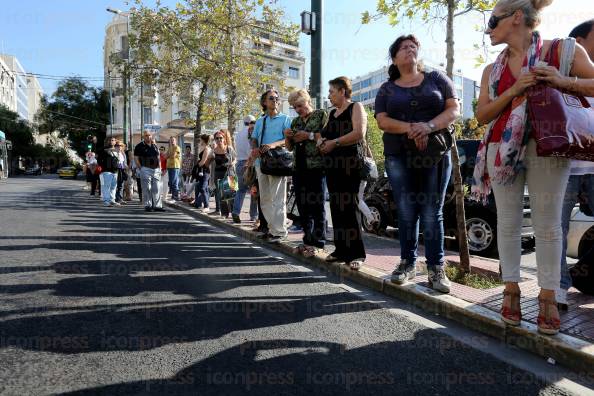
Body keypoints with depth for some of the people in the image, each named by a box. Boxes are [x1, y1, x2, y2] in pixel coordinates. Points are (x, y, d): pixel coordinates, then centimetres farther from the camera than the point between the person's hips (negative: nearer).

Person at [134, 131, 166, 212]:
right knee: (147, 189, -2)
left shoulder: (155, 146, 17)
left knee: (157, 189, 3)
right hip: (146, 169, -5)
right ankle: (148, 205, 5)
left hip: (156, 169, 5)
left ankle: (157, 206, 7)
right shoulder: (139, 146, 1)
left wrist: (160, 168, 11)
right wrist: (141, 169, -9)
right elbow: (136, 158, -2)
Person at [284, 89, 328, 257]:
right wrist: (287, 136, 1)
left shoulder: (321, 115, 3)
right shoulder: (295, 121, 20)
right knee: (302, 206, 9)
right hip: (299, 168, 7)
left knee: (317, 205, -4)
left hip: (316, 167, -7)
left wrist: (310, 136, -15)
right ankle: (308, 240, 18)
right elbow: (289, 147, 20)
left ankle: (317, 242, 2)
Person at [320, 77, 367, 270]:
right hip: (332, 165, 8)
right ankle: (341, 250, 14)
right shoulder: (332, 113, 21)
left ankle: (357, 254, -3)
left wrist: (334, 142, -15)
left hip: (349, 166, -7)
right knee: (336, 208, 6)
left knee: (349, 207, -9)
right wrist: (322, 142, 2)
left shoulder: (355, 107, -2)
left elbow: (359, 133, -17)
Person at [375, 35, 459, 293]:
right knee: (406, 213, 3)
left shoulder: (437, 79, 12)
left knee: (432, 213, -2)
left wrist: (429, 126, -17)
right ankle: (408, 263, 15)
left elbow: (454, 110, 2)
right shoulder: (387, 89, 13)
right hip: (399, 157, 1)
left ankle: (436, 268, 7)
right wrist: (411, 129, -18)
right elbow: (382, 121, -1)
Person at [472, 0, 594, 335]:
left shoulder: (564, 50, 4)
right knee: (508, 222, 4)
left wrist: (565, 82, -14)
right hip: (503, 149, 3)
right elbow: (482, 115, 6)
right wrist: (514, 90, -7)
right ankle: (512, 289, 15)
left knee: (548, 224, 1)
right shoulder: (493, 70, 13)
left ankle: (548, 296, 13)